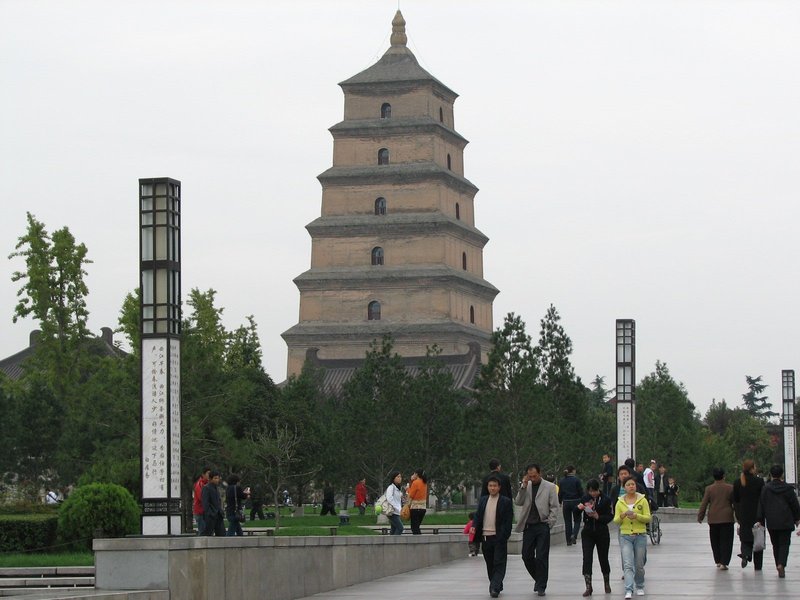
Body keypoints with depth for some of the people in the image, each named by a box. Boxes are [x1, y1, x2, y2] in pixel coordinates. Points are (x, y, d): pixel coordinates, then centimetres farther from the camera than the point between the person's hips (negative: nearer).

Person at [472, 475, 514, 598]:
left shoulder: (506, 502, -2)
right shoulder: (483, 500, 12)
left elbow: (508, 521, -5)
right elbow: (478, 516, 16)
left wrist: (503, 536, -14)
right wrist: (474, 526, -3)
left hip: (499, 538, -5)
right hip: (485, 537, 5)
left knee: (499, 564, -9)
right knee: (490, 565, 11)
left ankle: (495, 588, -17)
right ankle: (496, 587, 21)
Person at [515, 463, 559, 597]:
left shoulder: (550, 487, 0)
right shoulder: (526, 486, 9)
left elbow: (554, 508, 0)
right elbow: (518, 502, -1)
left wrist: (549, 524, -8)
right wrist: (523, 487, -10)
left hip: (542, 526, -4)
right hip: (528, 526, 4)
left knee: (541, 558, -4)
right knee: (526, 556, 5)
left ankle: (541, 586, 4)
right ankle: (538, 579, 26)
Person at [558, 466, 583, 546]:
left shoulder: (562, 481, 2)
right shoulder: (576, 480, -8)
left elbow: (560, 494, 5)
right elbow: (581, 492, -8)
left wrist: (560, 503, 16)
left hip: (565, 503, 3)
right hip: (575, 502, -3)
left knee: (567, 522, 10)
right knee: (577, 521, 10)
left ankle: (568, 541, 10)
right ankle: (574, 535, -14)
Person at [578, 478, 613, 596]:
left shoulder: (606, 499, -6)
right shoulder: (585, 498, 2)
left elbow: (610, 516, -8)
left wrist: (598, 517, -22)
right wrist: (579, 508, -14)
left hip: (602, 533, -2)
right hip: (588, 532, 2)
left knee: (603, 558, 10)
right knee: (587, 559, -9)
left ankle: (607, 583, 31)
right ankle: (588, 587, -9)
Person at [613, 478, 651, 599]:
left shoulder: (642, 500, 1)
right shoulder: (620, 502, 6)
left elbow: (648, 518, -3)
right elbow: (616, 521, 3)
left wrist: (636, 516, -20)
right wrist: (622, 516, -18)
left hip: (640, 535, 0)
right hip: (625, 536, 0)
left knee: (639, 565, 10)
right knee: (628, 565, -13)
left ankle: (640, 587, 30)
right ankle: (628, 590, -20)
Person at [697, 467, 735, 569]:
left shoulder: (709, 489, -2)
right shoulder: (730, 488, -2)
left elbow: (704, 504, 0)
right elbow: (735, 503, 5)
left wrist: (700, 516, 9)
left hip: (713, 519, 1)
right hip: (727, 518, -1)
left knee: (715, 541, 14)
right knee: (726, 541, 0)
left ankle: (718, 561, 19)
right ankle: (724, 562, -8)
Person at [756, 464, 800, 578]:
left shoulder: (765, 488, -2)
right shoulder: (788, 488, -3)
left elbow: (761, 505, 0)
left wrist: (760, 520, 6)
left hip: (771, 522, 1)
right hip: (786, 522, -1)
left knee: (775, 545, 14)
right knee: (784, 544, 0)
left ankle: (779, 565, 16)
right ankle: (781, 565, -20)